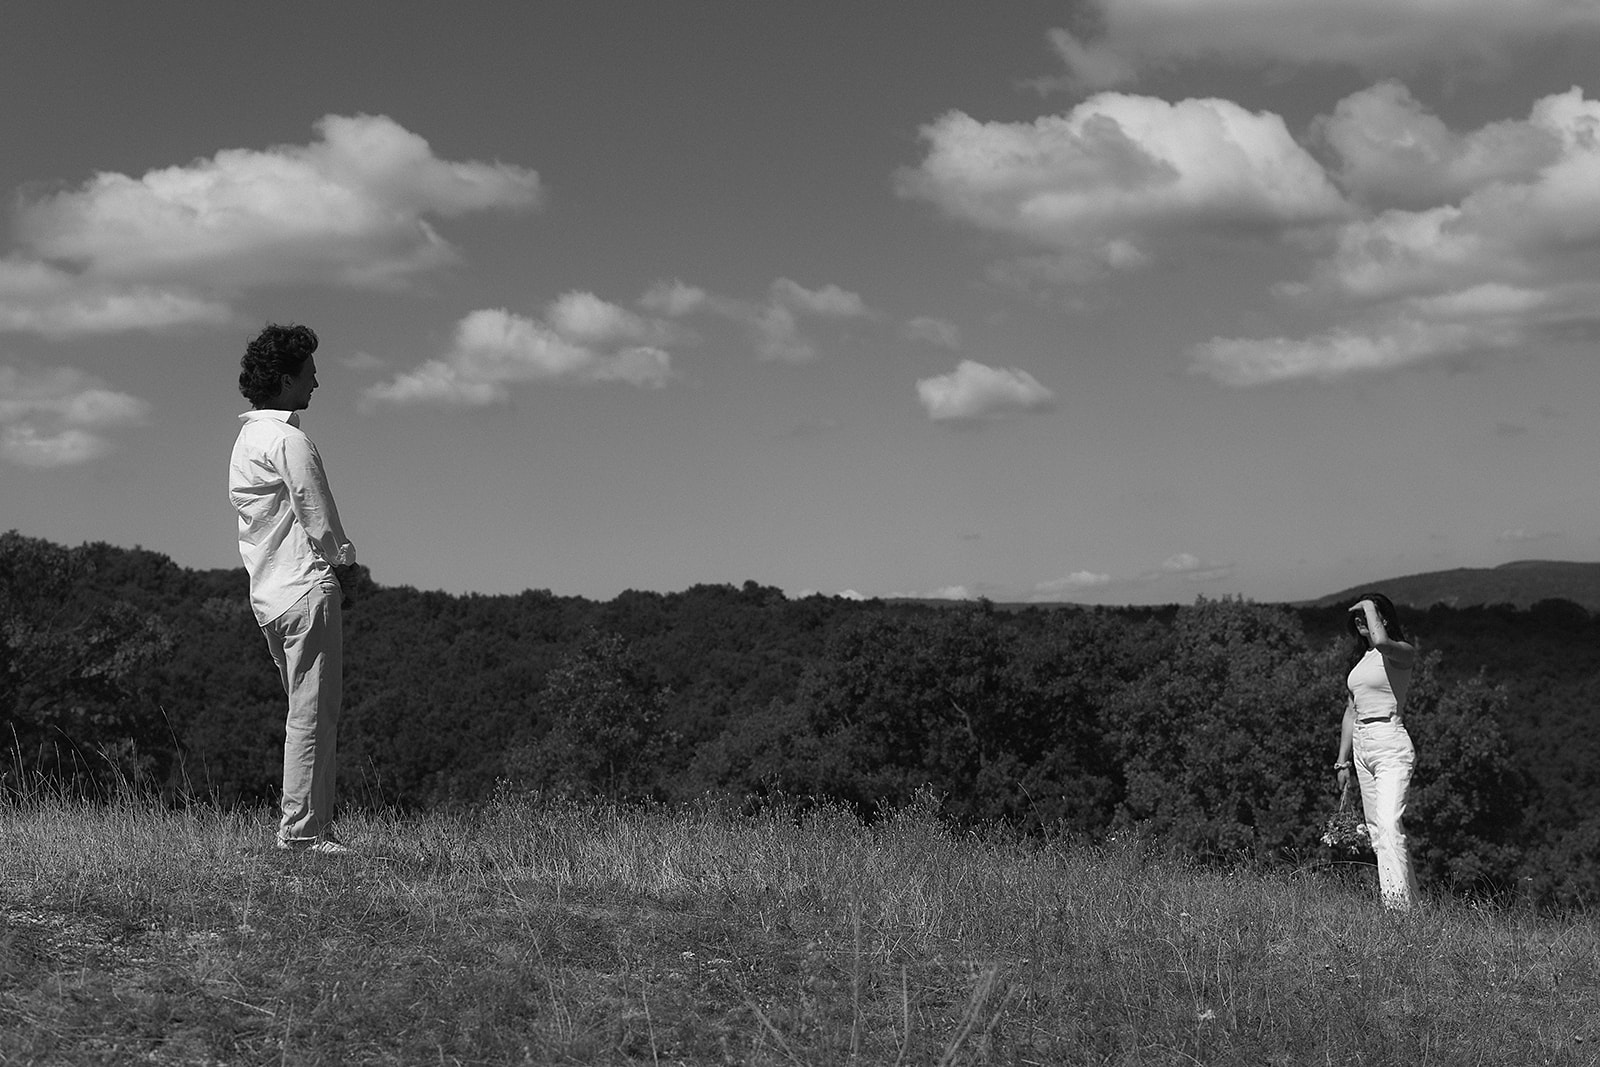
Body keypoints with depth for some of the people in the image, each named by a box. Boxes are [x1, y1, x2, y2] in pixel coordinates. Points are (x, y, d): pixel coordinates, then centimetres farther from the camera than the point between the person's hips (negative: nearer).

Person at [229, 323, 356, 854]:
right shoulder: (290, 441, -13)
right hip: (308, 589, -10)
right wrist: (341, 561, 6)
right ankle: (300, 831, -7)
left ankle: (317, 827, 13)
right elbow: (321, 523, -13)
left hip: (268, 593, 10)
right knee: (313, 714, -7)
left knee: (314, 713, 13)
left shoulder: (246, 440, 18)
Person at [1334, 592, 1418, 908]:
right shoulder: (1361, 658, 18)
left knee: (1389, 827, -20)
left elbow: (1381, 641, -31)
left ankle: (1400, 905, -26)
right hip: (1361, 745, 9)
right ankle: (1410, 902, 12)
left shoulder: (1403, 653, -5)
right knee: (1376, 832, 7)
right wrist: (1342, 761, 19)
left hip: (1391, 744, -9)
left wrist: (1369, 605, -14)